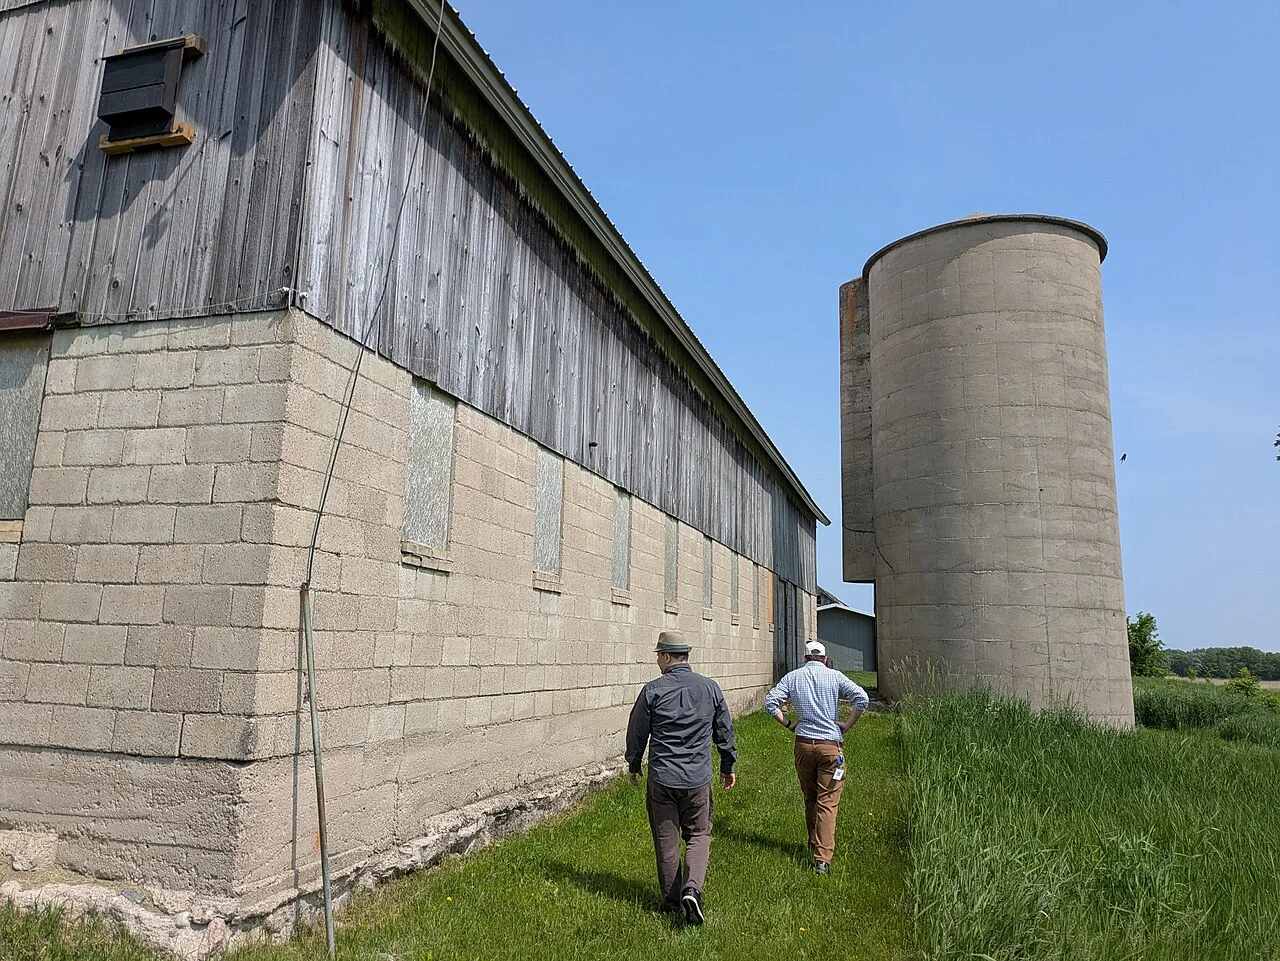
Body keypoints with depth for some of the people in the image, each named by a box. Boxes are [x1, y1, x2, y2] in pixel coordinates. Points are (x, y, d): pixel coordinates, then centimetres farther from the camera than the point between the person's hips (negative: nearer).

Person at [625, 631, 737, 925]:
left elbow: (637, 732, 0)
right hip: (698, 778, 1)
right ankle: (692, 889, -6)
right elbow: (725, 731, 9)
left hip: (661, 778, -1)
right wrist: (728, 766, 23)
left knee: (666, 842, 11)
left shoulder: (653, 690, -9)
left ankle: (671, 902, 22)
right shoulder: (710, 688, 0)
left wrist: (634, 765, 16)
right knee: (699, 834, 14)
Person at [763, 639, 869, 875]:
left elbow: (770, 702, -2)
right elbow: (861, 699, -10)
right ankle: (823, 857, -8)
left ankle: (814, 845, 34)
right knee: (827, 802, -1)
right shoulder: (834, 676, 0)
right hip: (831, 744, -2)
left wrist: (788, 724, 6)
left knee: (809, 798, 19)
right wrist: (847, 725, -2)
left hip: (803, 743, 2)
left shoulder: (793, 677, 5)